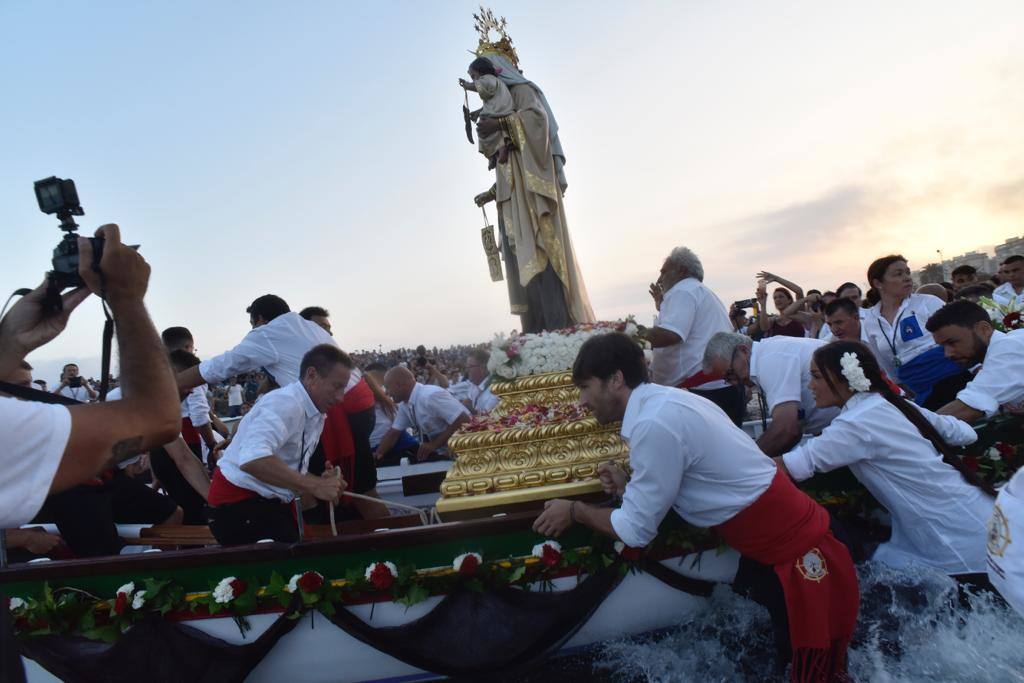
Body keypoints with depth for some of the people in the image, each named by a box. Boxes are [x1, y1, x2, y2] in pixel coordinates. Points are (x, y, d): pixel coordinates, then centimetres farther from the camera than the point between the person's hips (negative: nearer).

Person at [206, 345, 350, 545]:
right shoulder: (286, 403, -22)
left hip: (268, 502, 9)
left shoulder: (316, 415, 6)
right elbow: (252, 459, -38)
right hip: (240, 504, -9)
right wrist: (314, 486, -34)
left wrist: (320, 483, -5)